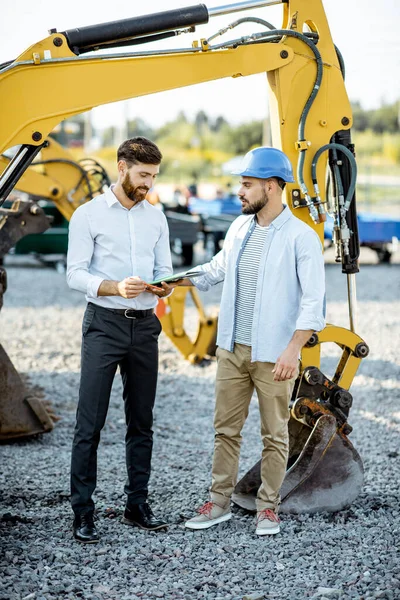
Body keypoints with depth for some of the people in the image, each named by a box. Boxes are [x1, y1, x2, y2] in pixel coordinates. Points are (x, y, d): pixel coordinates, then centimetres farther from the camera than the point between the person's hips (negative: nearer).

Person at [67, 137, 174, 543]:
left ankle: (137, 505, 19)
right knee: (90, 422, -6)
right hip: (104, 324, -5)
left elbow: (163, 269, 13)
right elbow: (75, 274, -8)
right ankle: (82, 512, -1)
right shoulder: (88, 215, -3)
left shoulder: (156, 217, 11)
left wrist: (163, 285, -11)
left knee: (141, 421, 10)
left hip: (145, 326, 5)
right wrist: (115, 287, -25)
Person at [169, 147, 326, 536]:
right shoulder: (239, 228, 7)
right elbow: (216, 269, 24)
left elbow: (313, 300, -14)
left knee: (274, 435, 6)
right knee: (226, 429, 10)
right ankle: (219, 502, 20)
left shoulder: (301, 237, -11)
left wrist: (293, 350, -20)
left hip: (273, 355, -6)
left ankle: (268, 507, 17)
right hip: (232, 349, 6)